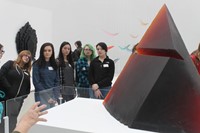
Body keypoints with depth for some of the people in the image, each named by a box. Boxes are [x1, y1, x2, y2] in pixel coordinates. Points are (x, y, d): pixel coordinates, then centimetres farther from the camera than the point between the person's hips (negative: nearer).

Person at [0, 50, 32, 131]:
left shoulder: (27, 71, 19)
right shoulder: (10, 64, 3)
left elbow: (28, 86, 19)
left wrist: (25, 95, 3)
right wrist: (9, 88, -15)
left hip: (19, 99, 5)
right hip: (7, 97, -5)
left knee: (12, 120, 8)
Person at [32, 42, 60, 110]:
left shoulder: (54, 65, 9)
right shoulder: (37, 65, -5)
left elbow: (57, 81, 7)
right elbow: (36, 82, -10)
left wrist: (55, 96, -4)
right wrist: (46, 96, -13)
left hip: (52, 95, 5)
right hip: (42, 96, -5)